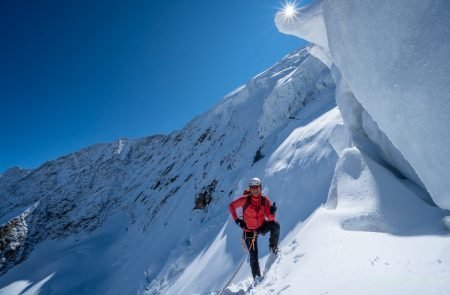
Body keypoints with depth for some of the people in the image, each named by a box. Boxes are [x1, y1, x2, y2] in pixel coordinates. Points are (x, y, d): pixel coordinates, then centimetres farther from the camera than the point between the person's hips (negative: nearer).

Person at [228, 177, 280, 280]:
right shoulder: (245, 199, -19)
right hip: (249, 231, -2)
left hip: (262, 226, 2)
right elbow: (231, 206, -7)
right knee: (254, 257, -1)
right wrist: (237, 220, -12)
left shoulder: (264, 200, -13)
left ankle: (273, 246, -2)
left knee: (275, 225, -27)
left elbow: (270, 218, -12)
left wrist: (272, 212, -34)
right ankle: (257, 278, 23)